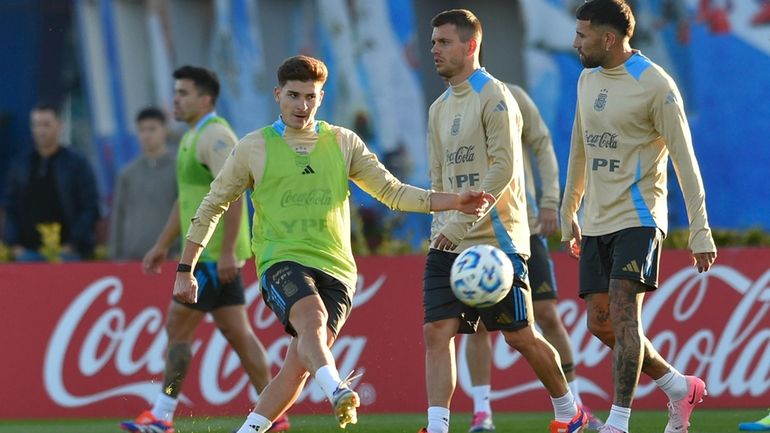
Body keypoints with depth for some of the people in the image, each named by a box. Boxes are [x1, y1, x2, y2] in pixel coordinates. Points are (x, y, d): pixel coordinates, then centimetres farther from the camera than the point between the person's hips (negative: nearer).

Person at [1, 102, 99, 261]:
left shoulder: (77, 163, 4)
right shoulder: (20, 166, 12)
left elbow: (90, 209, 0)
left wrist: (71, 246, -8)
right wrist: (14, 245, 1)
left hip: (66, 252, -3)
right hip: (27, 252, 3)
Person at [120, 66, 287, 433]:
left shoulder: (215, 136, -14)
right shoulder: (192, 138, 18)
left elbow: (233, 194, -22)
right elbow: (185, 199, 27)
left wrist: (227, 251, -26)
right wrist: (162, 245, 25)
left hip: (216, 255, -10)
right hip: (207, 253, 10)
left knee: (177, 327, -7)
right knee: (236, 332, 9)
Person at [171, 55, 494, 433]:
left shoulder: (343, 143, 14)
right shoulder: (255, 147, 8)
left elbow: (393, 192, 12)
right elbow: (212, 206, 15)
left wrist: (454, 202, 0)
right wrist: (185, 270, 14)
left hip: (335, 269, 3)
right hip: (282, 260, -3)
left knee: (298, 367, -9)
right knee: (312, 318, -35)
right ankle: (337, 393, -59)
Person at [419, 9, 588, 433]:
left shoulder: (493, 97, -9)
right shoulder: (439, 108, 15)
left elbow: (503, 168, -16)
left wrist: (461, 223, -20)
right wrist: (441, 228, 9)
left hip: (495, 239, -7)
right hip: (449, 243, 7)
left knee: (520, 336, 2)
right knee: (436, 332, -8)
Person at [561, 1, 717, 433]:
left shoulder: (655, 85, -12)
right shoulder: (588, 80, 11)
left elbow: (685, 162, -12)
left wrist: (700, 233, -15)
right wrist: (569, 213, 25)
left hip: (638, 218, -8)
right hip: (597, 222, 8)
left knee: (622, 314, -17)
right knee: (601, 323, 3)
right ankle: (681, 387, 19)